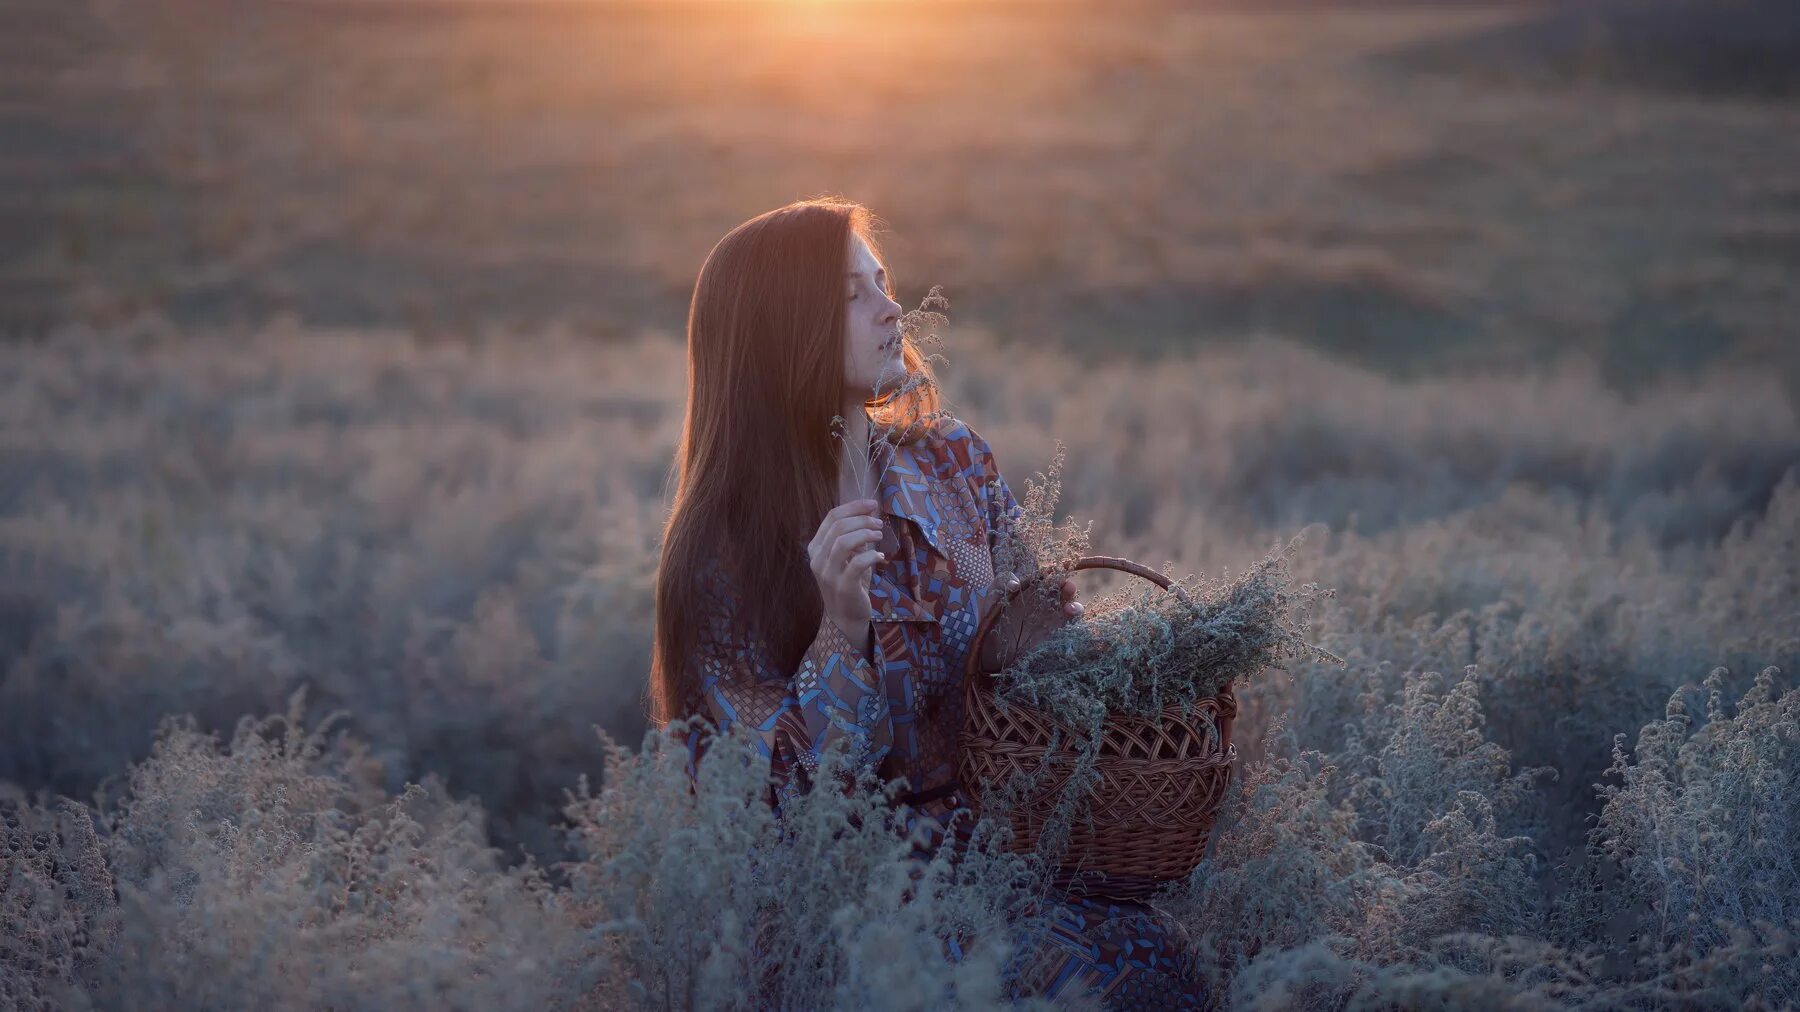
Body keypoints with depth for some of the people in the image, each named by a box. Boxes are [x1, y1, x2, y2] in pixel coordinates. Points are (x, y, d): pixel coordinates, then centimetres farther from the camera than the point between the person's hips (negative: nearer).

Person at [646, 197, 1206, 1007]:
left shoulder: (955, 463, 4)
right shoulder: (720, 547, -8)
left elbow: (1022, 643, 15)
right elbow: (777, 796, -10)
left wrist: (1049, 615, -9)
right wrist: (841, 631, -24)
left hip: (990, 838, 5)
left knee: (1144, 946, -25)